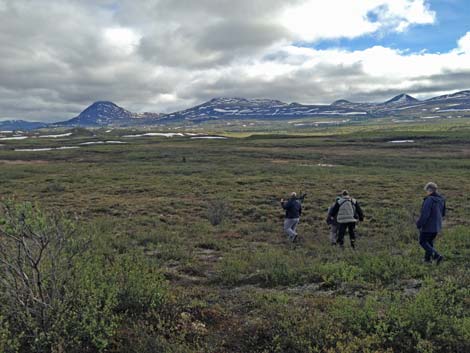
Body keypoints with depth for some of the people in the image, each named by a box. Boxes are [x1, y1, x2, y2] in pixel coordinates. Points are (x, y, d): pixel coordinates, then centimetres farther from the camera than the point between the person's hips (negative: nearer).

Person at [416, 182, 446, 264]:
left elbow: (424, 214, -25)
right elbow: (443, 214, 13)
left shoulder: (429, 200, -23)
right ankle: (428, 259, 30)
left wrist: (419, 224, -13)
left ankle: (437, 256, -5)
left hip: (428, 226, -8)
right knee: (430, 241, 22)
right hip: (437, 226, 8)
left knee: (423, 242, 8)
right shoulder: (441, 200, 2)